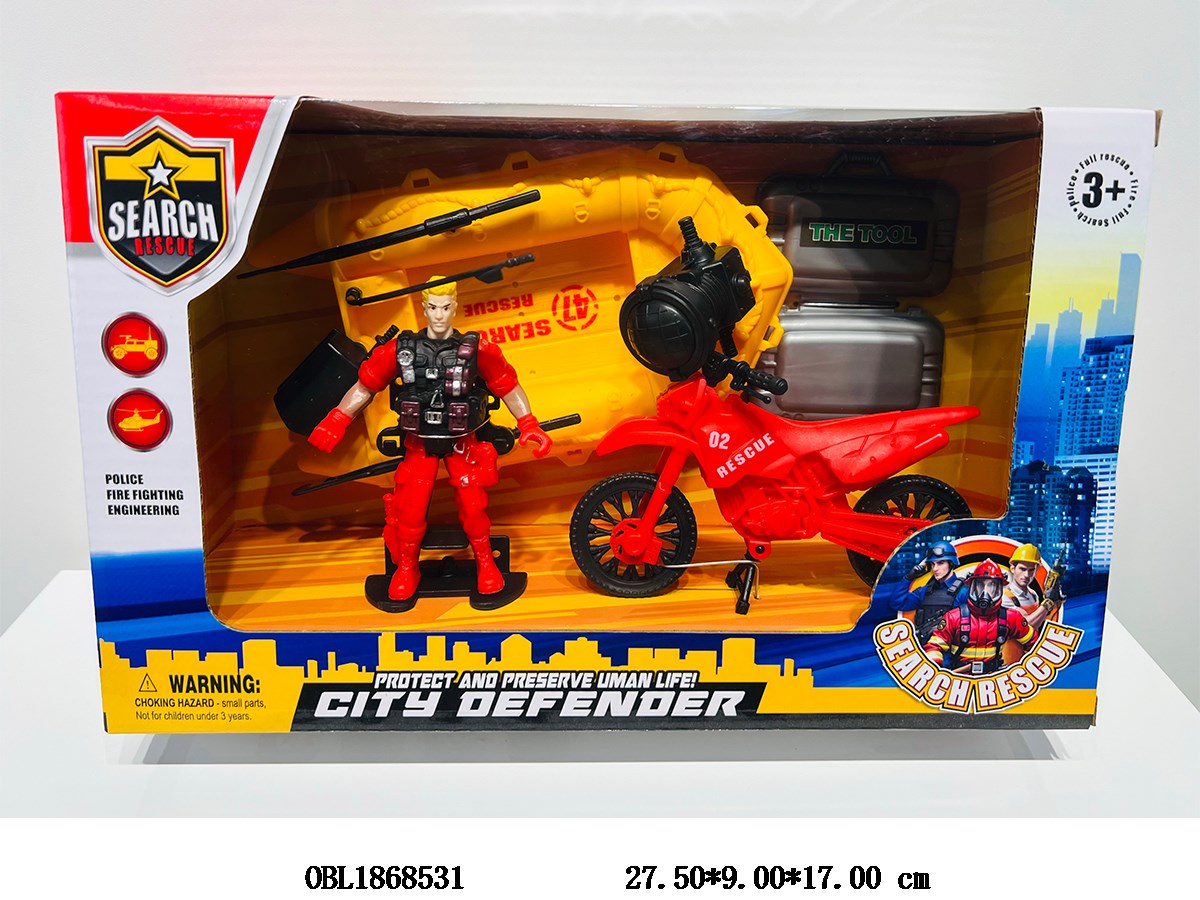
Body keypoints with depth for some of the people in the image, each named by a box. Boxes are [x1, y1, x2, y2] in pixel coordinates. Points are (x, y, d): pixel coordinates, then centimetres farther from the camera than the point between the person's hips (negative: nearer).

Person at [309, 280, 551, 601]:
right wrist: (335, 423, -5)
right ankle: (406, 568, 20)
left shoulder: (477, 349, -9)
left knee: (473, 505, -7)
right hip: (418, 443, 1)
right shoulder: (401, 349, -6)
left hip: (462, 442, -1)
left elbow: (508, 385, -3)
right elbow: (365, 385, -1)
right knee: (409, 508, -4)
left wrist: (528, 426, -9)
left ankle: (485, 563, 19)